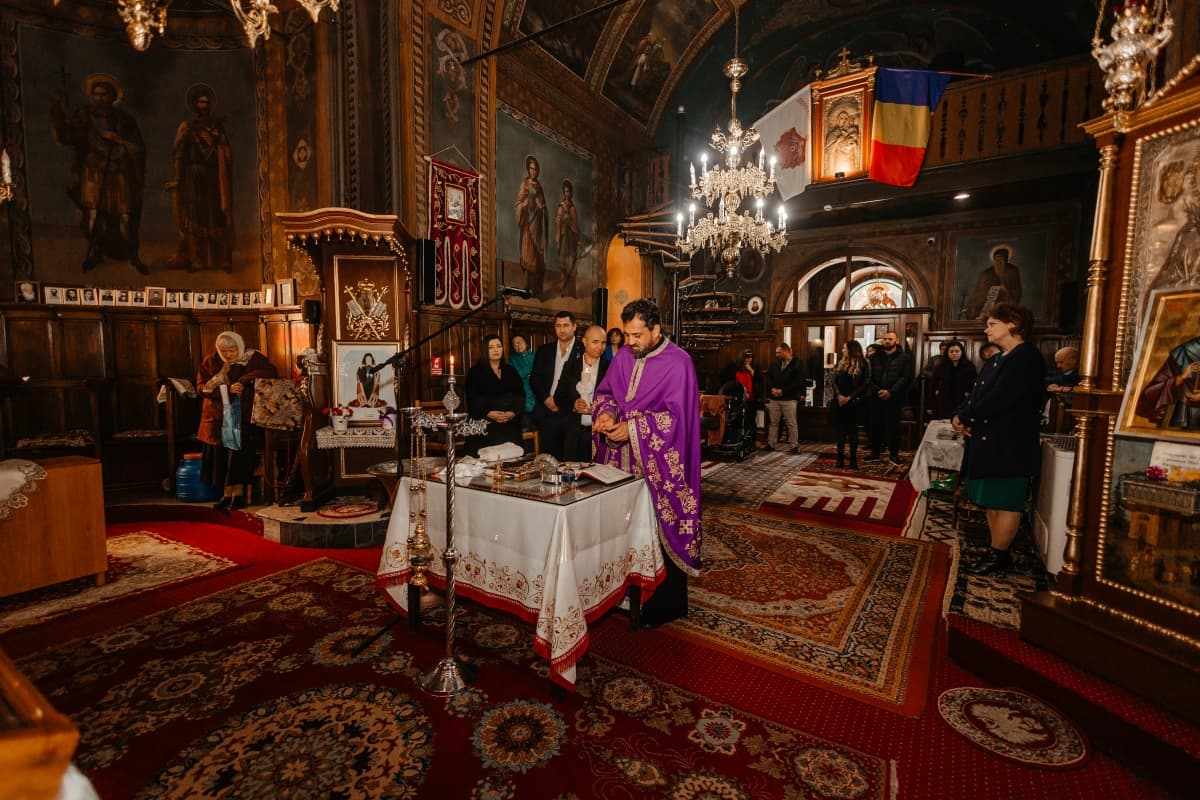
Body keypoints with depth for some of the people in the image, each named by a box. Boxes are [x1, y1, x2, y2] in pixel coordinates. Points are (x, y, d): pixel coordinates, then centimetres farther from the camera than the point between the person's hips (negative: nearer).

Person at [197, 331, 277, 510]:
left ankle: (239, 493, -2)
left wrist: (244, 381, -23)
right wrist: (228, 389, -17)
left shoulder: (253, 358, -2)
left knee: (239, 452, -10)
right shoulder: (210, 361, 6)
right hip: (218, 417, 4)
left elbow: (270, 371, -17)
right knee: (221, 455, 2)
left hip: (243, 416, -3)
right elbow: (202, 386, 0)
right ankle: (228, 494, 9)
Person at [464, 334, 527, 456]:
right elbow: (471, 400, -2)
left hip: (510, 427, 3)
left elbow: (520, 395, 9)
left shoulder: (510, 371, 16)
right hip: (485, 427, -3)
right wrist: (488, 413, -17)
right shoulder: (475, 372, 6)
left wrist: (513, 412, -9)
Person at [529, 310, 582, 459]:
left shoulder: (583, 351, -1)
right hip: (547, 411, 3)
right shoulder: (544, 350, 12)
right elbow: (534, 378, 10)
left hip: (571, 412, -3)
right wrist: (546, 398, -5)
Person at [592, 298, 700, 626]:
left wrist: (632, 428, -21)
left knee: (661, 529, 4)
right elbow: (605, 392, 13)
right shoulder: (624, 356, 7)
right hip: (624, 462, 6)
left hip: (659, 465, -5)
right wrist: (606, 412, -9)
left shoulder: (677, 362, -12)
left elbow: (676, 416, -16)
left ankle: (668, 602, 21)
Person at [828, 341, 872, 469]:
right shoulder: (840, 364, 12)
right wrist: (839, 395, -10)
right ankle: (840, 459, 12)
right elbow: (834, 381, 6)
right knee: (840, 430, 6)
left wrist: (850, 397, -14)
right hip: (839, 402, 4)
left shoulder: (863, 364, -2)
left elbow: (865, 384, -8)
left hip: (853, 402, -4)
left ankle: (853, 460, 9)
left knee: (852, 430, 2)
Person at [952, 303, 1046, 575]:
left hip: (1010, 446, -9)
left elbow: (999, 399, -22)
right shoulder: (997, 361, 18)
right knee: (993, 501, 14)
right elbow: (976, 396, 12)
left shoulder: (1027, 357, -12)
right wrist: (959, 417, -6)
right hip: (988, 443, 9)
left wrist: (965, 417, -12)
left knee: (1004, 502, 0)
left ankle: (998, 556, 10)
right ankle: (997, 553, 23)